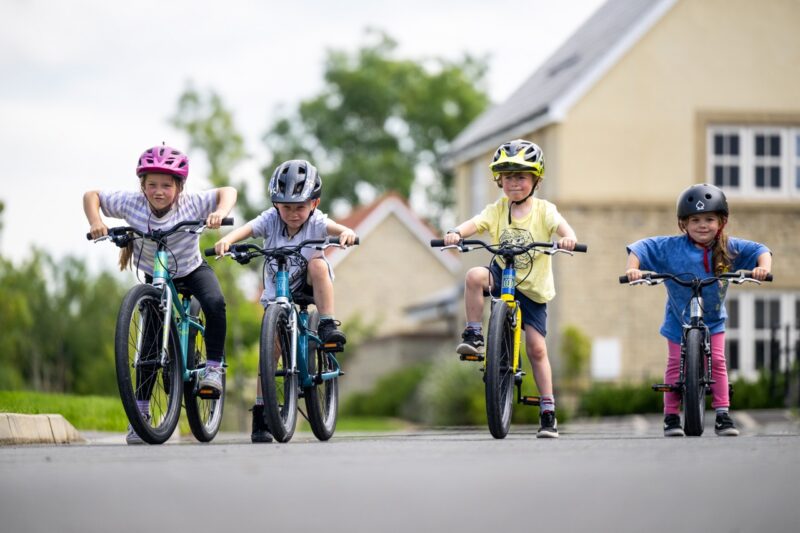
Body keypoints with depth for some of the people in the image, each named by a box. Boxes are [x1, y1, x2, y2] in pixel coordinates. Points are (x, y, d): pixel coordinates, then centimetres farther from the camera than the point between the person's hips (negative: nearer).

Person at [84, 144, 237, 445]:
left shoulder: (191, 203, -25)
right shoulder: (131, 203, -21)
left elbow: (227, 191, -18)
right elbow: (92, 196, -11)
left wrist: (221, 213, -39)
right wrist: (95, 221, -29)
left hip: (193, 270, -1)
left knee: (215, 303, -33)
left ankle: (213, 367, -20)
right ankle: (140, 412, -2)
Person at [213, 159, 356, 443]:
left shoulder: (316, 221, -18)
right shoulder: (271, 219, -17)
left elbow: (336, 228, -37)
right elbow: (246, 228, -34)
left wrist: (347, 233, -61)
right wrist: (226, 240, -55)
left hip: (308, 286, 0)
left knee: (318, 262, -33)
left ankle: (328, 325, -25)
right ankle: (260, 417, -4)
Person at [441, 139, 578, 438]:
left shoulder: (543, 210, -6)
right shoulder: (497, 210, -1)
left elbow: (560, 225, -25)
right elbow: (475, 223, -17)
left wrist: (567, 237, -48)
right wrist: (456, 233, -39)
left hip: (533, 287, -1)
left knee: (536, 348, -3)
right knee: (475, 276, -33)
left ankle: (548, 411, 7)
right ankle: (473, 335, -18)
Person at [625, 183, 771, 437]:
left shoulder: (729, 249, -11)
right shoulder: (670, 247, -16)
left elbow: (759, 250, -7)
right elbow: (640, 248, -14)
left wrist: (763, 267, -28)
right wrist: (632, 269, -32)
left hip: (713, 320, 1)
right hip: (679, 320, -1)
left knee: (717, 361, -6)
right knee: (675, 365, -1)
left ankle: (723, 415, 2)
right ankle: (671, 417, 9)